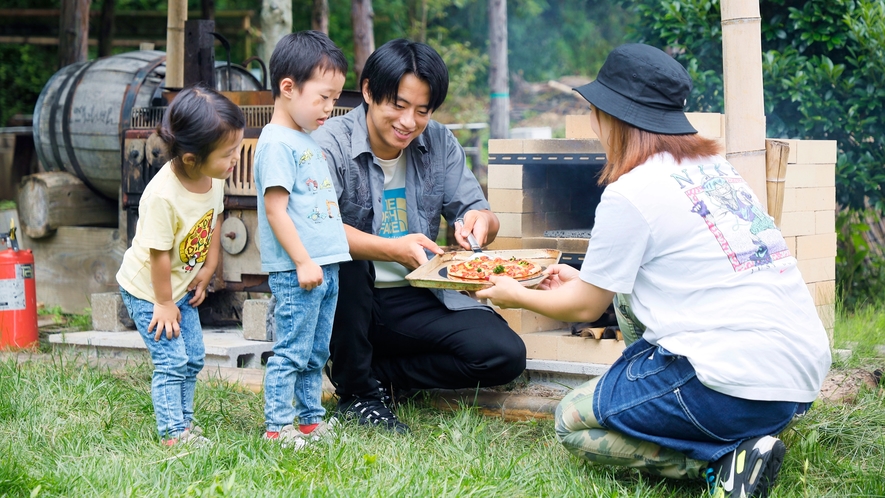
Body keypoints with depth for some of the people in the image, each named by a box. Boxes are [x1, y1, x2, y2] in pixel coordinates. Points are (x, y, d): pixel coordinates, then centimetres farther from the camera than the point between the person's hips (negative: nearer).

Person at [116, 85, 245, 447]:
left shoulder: (214, 179, -13)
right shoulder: (163, 196, -36)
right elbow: (159, 254, -27)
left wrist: (207, 271, 6)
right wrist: (164, 303, -17)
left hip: (182, 285, 8)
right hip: (148, 289, -8)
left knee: (193, 357, 13)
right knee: (172, 360, -7)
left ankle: (184, 421, 26)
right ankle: (172, 434, 1)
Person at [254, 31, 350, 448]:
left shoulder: (307, 139, 16)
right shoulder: (277, 144, -14)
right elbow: (276, 210, -18)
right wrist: (303, 261, -20)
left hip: (324, 266, 9)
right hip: (296, 271, -9)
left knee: (316, 353, 15)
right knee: (292, 352, -5)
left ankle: (311, 420, 23)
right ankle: (277, 428, 1)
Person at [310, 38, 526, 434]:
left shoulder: (440, 144, 4)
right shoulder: (331, 144, -12)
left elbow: (478, 213, 3)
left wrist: (481, 221, -24)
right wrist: (391, 249, -42)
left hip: (417, 302, 4)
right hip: (349, 305, -3)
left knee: (505, 355, -18)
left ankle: (377, 371, 2)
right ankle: (357, 391, -15)